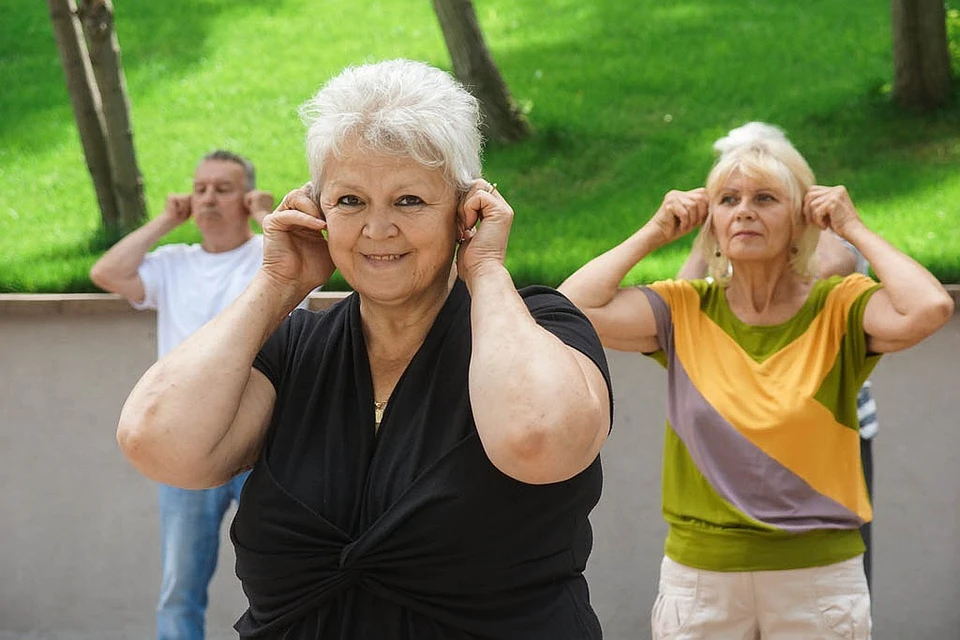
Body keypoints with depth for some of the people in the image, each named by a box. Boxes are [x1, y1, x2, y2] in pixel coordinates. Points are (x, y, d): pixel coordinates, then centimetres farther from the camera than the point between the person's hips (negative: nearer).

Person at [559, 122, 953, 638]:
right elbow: (572, 307, -12)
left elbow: (929, 309, -23)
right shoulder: (685, 311, 1)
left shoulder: (838, 309, -3)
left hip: (819, 573, -1)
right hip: (700, 571, 1)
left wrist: (855, 229, -11)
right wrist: (653, 234, -3)